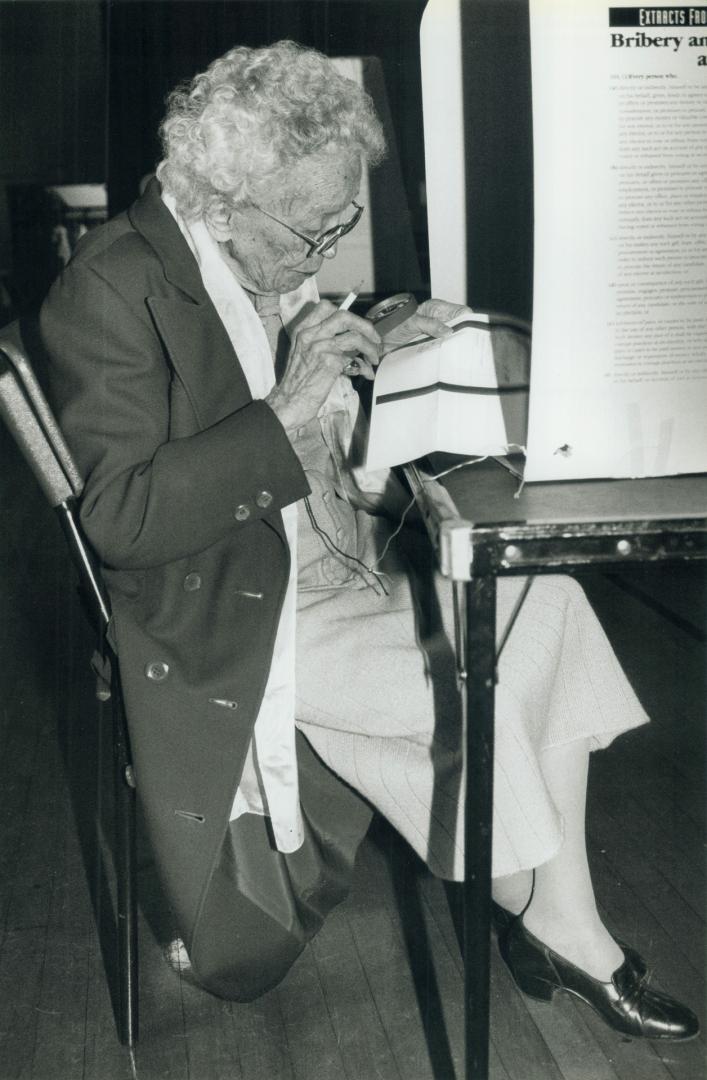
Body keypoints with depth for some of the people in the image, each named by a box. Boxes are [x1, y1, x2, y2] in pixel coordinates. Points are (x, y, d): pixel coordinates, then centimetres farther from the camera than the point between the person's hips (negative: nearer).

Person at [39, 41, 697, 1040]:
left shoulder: (271, 266, 6)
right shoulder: (112, 288, -18)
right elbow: (116, 516, -24)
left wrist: (379, 358, 1)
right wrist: (288, 410, -28)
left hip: (327, 552, 8)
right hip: (228, 617, -8)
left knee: (544, 599, -9)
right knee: (466, 688, -19)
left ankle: (556, 918, -7)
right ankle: (557, 925, 7)